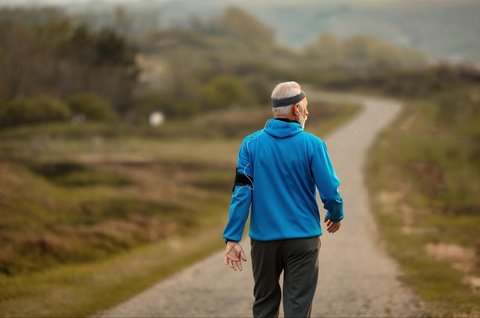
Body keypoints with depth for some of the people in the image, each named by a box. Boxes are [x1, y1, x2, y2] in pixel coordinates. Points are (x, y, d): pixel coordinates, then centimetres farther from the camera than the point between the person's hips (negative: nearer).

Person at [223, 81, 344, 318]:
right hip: (303, 238, -2)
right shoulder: (312, 145, -8)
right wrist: (336, 216, 15)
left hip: (263, 238, 2)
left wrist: (233, 239, -5)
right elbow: (330, 191, -6)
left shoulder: (251, 144, -2)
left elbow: (241, 192, -6)